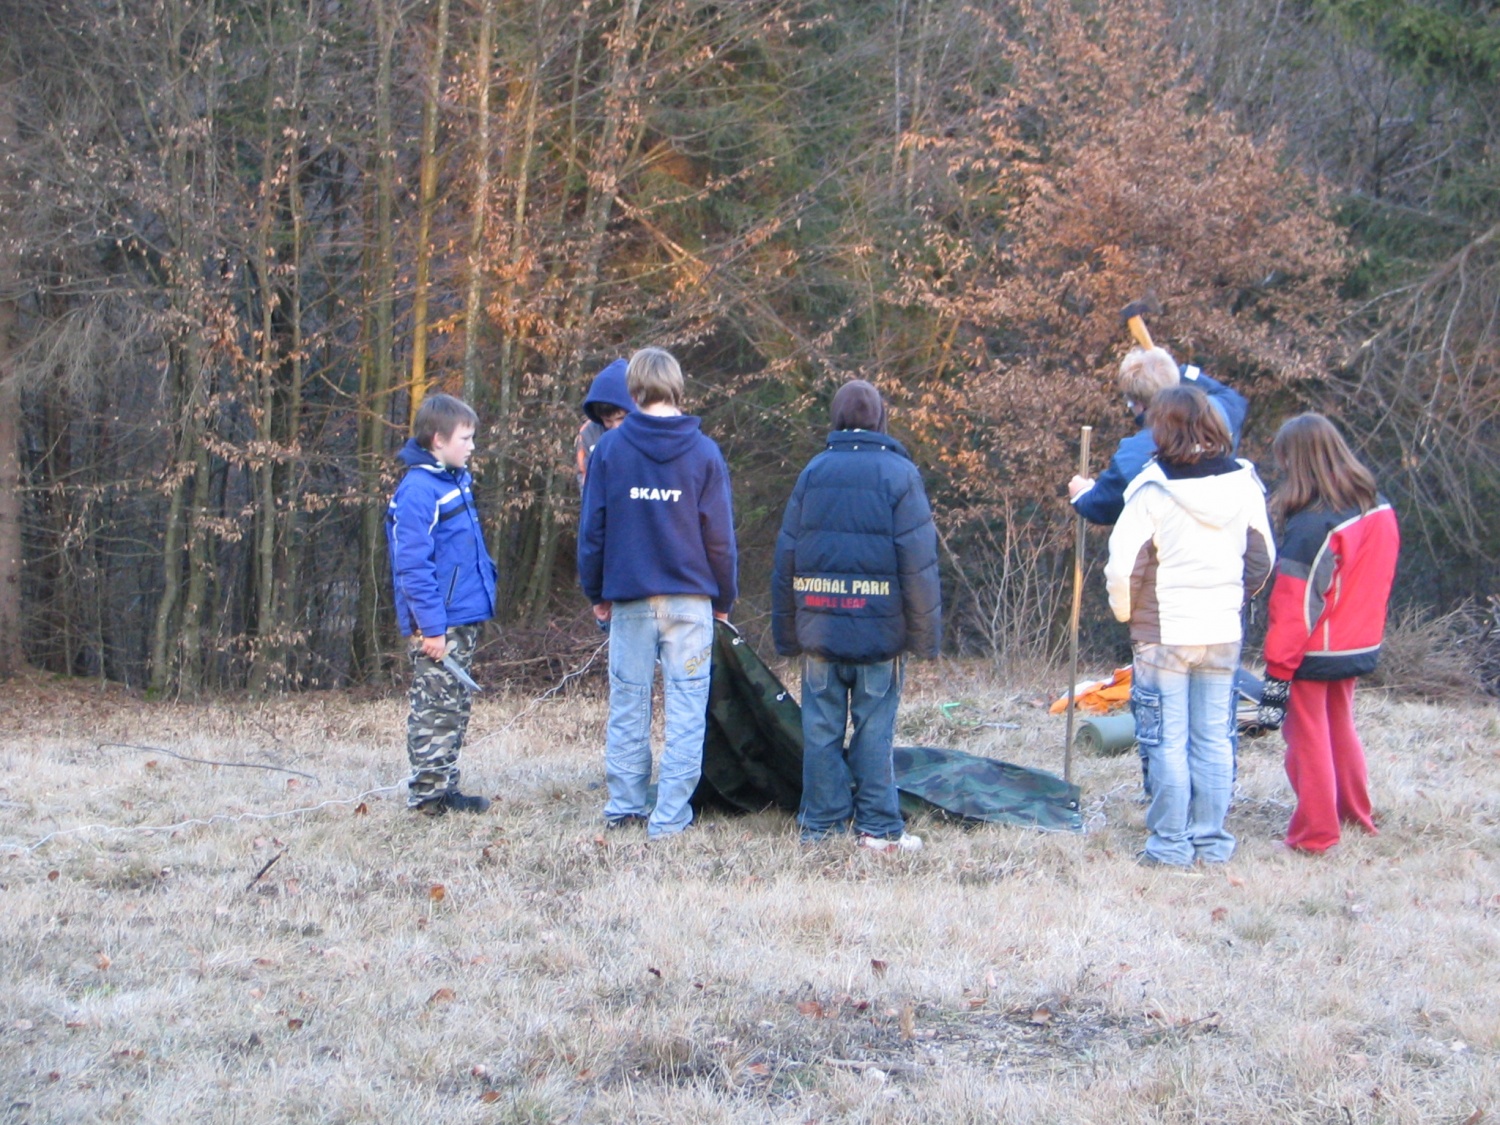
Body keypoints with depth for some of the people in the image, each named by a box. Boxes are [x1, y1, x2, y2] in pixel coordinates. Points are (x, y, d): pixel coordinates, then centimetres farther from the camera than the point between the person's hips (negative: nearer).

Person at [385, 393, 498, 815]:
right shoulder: (417, 491, -17)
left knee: (454, 707, 13)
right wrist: (431, 626, -21)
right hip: (439, 623, -9)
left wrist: (485, 584, 18)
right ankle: (427, 792, 4)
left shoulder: (457, 481, 12)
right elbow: (413, 566, -20)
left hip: (465, 619, 9)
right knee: (436, 708, -3)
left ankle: (444, 788, 20)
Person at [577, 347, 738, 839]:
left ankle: (624, 806, 14)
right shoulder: (703, 451, -2)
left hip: (628, 596, 1)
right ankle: (670, 815, -1)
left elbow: (592, 528, 3)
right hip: (689, 596, -1)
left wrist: (596, 592, 14)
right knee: (686, 706, 2)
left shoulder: (610, 448, -1)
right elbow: (719, 535, 1)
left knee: (628, 704, 10)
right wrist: (724, 598, 12)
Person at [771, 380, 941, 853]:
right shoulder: (899, 473, -2)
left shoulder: (813, 472, 7)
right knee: (874, 728, 2)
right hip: (879, 630, -2)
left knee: (821, 728, 6)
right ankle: (878, 827, 4)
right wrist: (925, 633, -2)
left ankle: (821, 824, 10)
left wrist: (787, 633, 12)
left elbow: (785, 558, 7)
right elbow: (918, 561, -6)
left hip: (819, 630, 2)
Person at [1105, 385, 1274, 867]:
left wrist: (1125, 611, 4)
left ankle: (1171, 844, 6)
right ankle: (1211, 840, 15)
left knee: (1167, 741, 3)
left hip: (1164, 633, -4)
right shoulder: (1244, 483, 1)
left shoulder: (1153, 490, -14)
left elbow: (1123, 566, -14)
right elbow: (1263, 559, 9)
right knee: (1214, 738, 11)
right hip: (1223, 631, 4)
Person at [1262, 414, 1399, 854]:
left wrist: (1278, 669, -15)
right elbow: (1378, 579, 9)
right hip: (1358, 647, 8)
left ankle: (1315, 835, 12)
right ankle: (1357, 817, 33)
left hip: (1314, 654, -7)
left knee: (1308, 739, 5)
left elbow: (1295, 605, -21)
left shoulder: (1311, 525, -24)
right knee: (1341, 729, 23)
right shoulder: (1380, 509, -1)